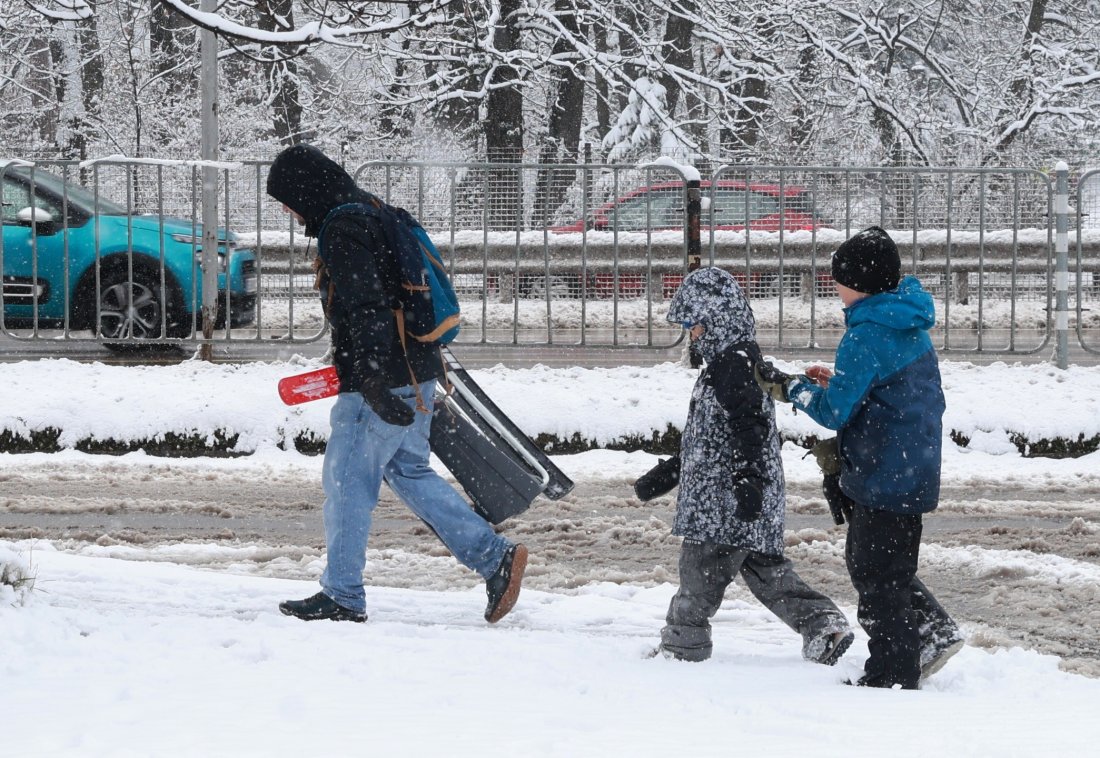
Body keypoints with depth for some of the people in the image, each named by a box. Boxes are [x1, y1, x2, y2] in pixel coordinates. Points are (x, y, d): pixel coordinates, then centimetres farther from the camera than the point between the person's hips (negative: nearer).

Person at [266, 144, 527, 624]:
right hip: (416, 373, 10)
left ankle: (342, 595, 6)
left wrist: (373, 385, -31)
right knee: (408, 472, 17)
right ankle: (495, 558, 12)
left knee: (346, 481, -1)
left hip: (384, 383, -10)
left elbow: (365, 310, -25)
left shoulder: (343, 233, -16)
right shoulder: (370, 213, 15)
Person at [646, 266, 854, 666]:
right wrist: (666, 474, 32)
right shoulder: (726, 363, 20)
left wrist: (747, 480, -31)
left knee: (700, 573, -2)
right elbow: (710, 434, 29)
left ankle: (681, 648, 5)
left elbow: (750, 426, -24)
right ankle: (823, 625, 4)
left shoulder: (735, 363, -14)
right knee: (767, 571, 10)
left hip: (725, 499, -11)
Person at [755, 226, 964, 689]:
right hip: (915, 469, 9)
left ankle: (893, 675, 8)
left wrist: (789, 388, -3)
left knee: (877, 575, 1)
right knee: (864, 560, 20)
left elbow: (835, 411, -20)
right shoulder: (912, 329, 10)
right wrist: (836, 383, 14)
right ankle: (932, 629, 15)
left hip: (884, 477, -9)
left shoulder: (866, 337, -20)